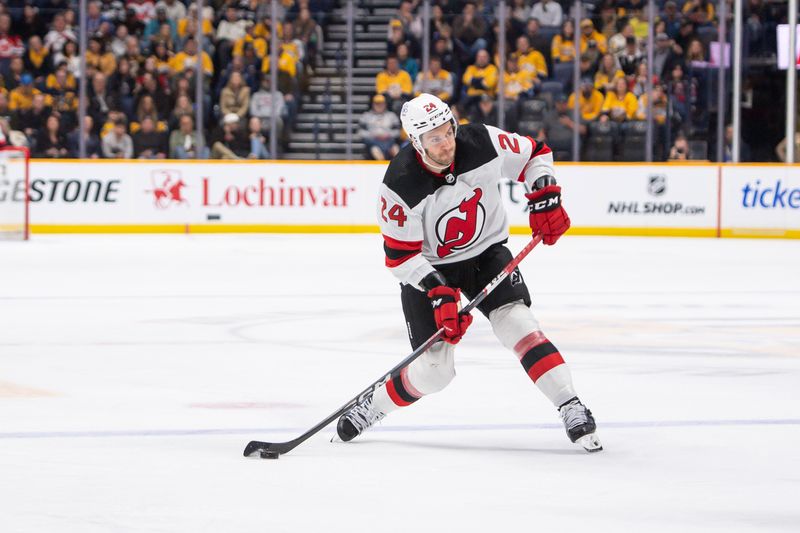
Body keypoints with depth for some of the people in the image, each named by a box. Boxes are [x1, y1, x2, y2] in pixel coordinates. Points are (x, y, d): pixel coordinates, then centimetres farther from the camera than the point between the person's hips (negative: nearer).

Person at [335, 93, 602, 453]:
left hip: (486, 252, 2)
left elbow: (535, 155, -1)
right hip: (428, 268, -2)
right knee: (433, 370, -5)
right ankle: (372, 405, 23)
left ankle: (572, 410, -19)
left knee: (515, 322, -22)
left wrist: (545, 198, -14)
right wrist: (438, 292, -28)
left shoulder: (484, 143, -21)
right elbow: (400, 255, -19)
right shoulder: (401, 184, -27)